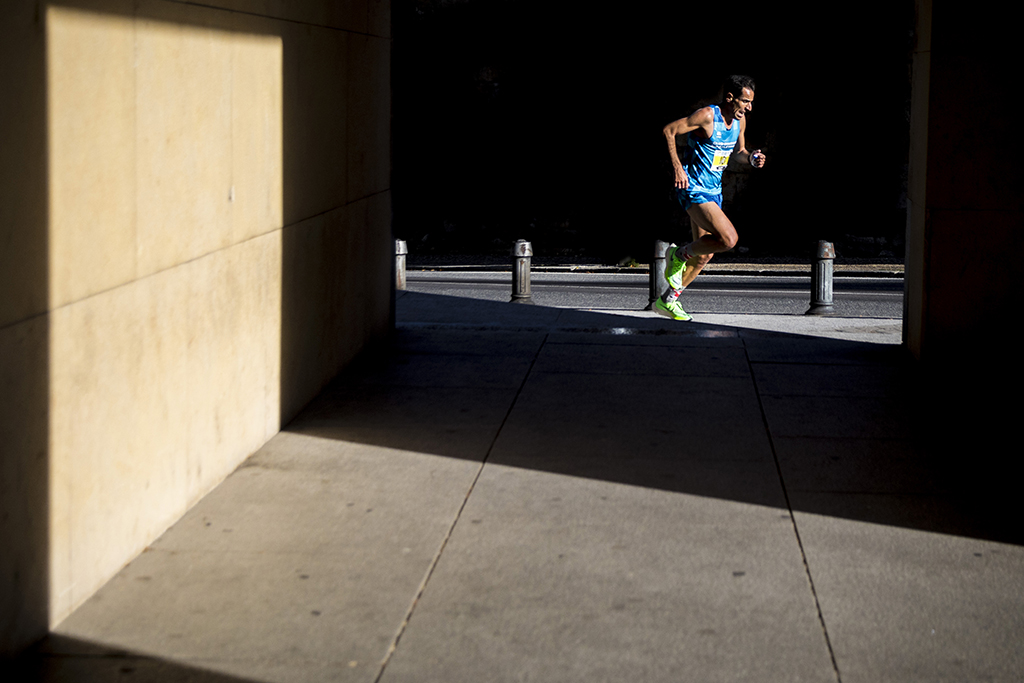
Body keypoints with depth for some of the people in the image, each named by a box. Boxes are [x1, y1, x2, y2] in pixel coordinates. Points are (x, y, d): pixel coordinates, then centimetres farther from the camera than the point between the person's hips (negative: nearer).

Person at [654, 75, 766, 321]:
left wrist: (750, 158, -4)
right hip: (693, 189, -9)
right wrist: (677, 168, -20)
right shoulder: (707, 116, -18)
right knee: (728, 238, -23)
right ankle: (679, 255, 0)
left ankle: (668, 301, 25)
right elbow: (669, 130, -14)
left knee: (703, 256, 11)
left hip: (713, 192, 9)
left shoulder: (739, 121, 6)